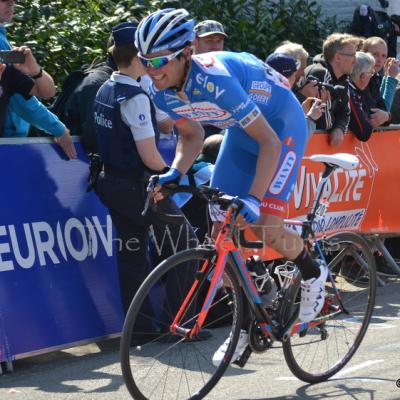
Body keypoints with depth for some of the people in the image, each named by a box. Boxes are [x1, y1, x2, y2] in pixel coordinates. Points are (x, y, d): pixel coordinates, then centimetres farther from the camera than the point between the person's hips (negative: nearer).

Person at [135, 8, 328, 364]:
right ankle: (245, 325, 15)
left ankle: (313, 273, 13)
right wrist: (175, 172, -15)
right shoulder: (162, 92, -15)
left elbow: (269, 142, -35)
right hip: (240, 131, 7)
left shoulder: (213, 79, -38)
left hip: (282, 124, -7)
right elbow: (192, 135, 4)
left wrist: (254, 198, -42)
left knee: (267, 229, -19)